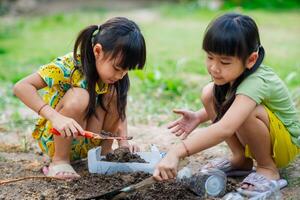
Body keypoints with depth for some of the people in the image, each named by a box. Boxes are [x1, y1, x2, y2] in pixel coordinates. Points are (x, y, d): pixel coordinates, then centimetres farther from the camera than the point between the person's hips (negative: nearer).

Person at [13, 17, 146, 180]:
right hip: (55, 137, -4)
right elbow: (21, 87, -31)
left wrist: (123, 142, -18)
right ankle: (59, 161, -17)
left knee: (113, 93, -18)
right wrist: (56, 117, -42)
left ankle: (105, 151, -4)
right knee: (79, 96, -33)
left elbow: (119, 110, -1)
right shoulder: (69, 66, -26)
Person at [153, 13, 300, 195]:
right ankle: (241, 159, 3)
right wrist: (198, 117, -9)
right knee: (210, 94, -11)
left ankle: (268, 168, -11)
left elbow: (225, 129, -49)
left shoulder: (256, 83, -35)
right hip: (256, 138, 8)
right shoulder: (235, 72, -12)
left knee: (246, 112, -37)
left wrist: (177, 152, -55)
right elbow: (222, 104, 10)